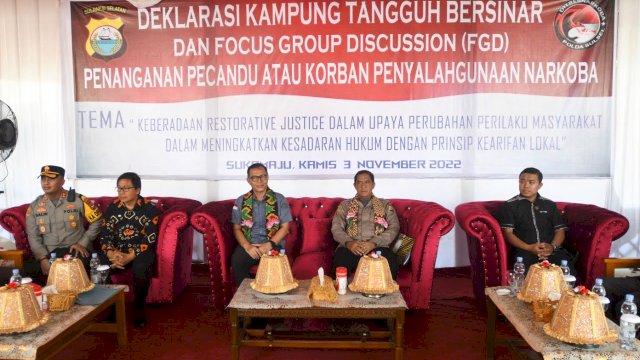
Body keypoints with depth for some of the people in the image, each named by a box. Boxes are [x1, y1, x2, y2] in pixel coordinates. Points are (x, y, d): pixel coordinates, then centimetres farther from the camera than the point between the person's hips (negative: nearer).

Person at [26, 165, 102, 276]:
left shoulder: (78, 200, -2)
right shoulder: (34, 207, 7)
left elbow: (97, 221, 4)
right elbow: (33, 237, 5)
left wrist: (83, 243, -4)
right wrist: (43, 259, -9)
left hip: (75, 250, -3)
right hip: (49, 253, 3)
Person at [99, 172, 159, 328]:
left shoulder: (149, 208, -7)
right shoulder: (112, 208, 6)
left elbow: (150, 239, -13)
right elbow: (105, 235, 2)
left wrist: (129, 257, -25)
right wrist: (111, 253, -20)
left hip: (141, 251, -4)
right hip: (117, 251, 4)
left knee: (141, 268, -36)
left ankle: (139, 308, -12)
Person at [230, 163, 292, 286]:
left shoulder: (279, 199, 4)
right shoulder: (241, 201, 9)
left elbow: (285, 227, 0)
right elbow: (237, 229, 7)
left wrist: (269, 245, -15)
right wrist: (247, 246, -13)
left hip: (273, 244, -1)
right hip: (249, 244, 2)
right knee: (237, 261, -30)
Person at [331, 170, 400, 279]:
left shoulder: (385, 205, 17)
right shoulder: (345, 205, 19)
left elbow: (394, 228, 4)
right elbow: (336, 228, 8)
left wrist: (374, 243, -12)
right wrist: (348, 242, -13)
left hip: (377, 247, 0)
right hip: (350, 247, 0)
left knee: (391, 266, -32)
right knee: (339, 266, -34)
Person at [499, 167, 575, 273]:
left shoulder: (549, 204, 20)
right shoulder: (510, 205, 10)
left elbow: (560, 230, 15)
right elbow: (508, 232, 2)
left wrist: (552, 246, -7)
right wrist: (529, 248, -11)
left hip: (552, 251, 3)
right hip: (525, 251, -3)